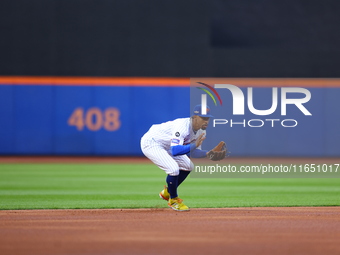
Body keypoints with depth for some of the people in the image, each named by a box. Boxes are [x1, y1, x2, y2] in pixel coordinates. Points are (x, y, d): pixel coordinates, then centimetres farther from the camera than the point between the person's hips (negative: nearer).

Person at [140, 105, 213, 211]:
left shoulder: (201, 130, -6)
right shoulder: (183, 127, -34)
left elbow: (192, 152, 2)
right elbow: (175, 151, -44)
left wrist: (208, 153, -15)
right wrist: (194, 145, -46)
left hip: (166, 146, 10)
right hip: (150, 143, -10)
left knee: (188, 166, 12)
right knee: (174, 169, -24)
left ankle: (167, 192, 28)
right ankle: (173, 199, 0)